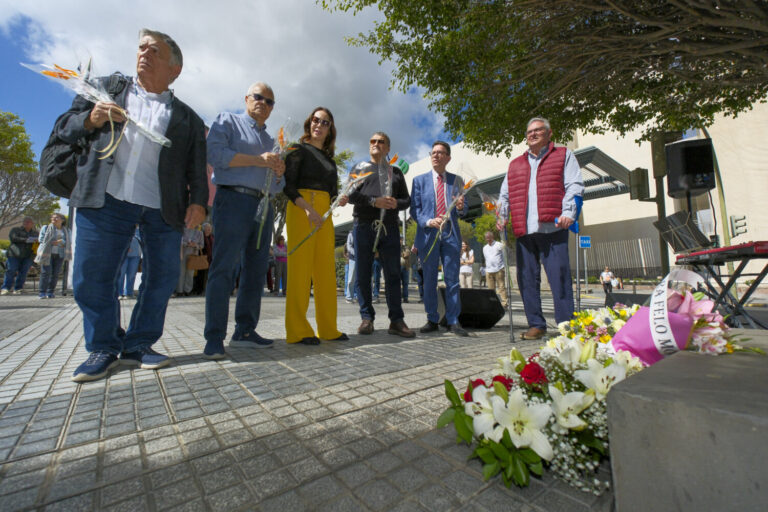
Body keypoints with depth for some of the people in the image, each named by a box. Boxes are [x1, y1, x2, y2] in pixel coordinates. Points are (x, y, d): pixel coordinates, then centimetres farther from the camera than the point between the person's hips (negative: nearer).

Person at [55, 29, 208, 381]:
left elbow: (197, 166, 8)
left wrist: (198, 201, -7)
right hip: (105, 202, 1)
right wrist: (90, 119, -7)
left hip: (163, 210, 0)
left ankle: (137, 345, 18)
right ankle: (103, 348, 18)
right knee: (91, 277, -1)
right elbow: (64, 127, 15)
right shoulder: (107, 87, 18)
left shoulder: (187, 118, 14)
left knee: (163, 278, 1)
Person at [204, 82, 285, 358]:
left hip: (263, 206, 6)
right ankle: (214, 338, -5)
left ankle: (244, 331, 11)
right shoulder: (227, 121, 12)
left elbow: (277, 187, 25)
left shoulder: (270, 140, 27)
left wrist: (279, 172, 3)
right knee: (223, 268, -10)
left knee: (256, 269, 3)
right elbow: (214, 153, -8)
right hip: (233, 199, -6)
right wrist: (258, 160, -11)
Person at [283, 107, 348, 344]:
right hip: (301, 210, -6)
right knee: (301, 267, -8)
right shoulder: (299, 149, 6)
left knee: (326, 269, 3)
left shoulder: (329, 158, 23)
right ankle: (297, 331, -1)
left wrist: (339, 200, 0)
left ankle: (328, 328, 10)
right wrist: (308, 208, -20)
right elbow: (288, 186, -6)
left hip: (324, 213, 6)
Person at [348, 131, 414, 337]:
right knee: (363, 274, -1)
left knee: (393, 274, -2)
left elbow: (407, 199, 17)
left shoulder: (396, 172, 22)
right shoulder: (360, 168, 16)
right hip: (364, 225, -1)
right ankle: (367, 318, 8)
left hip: (389, 226, 2)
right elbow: (350, 195, 1)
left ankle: (396, 320, 3)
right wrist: (374, 201, -14)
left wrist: (396, 203, -7)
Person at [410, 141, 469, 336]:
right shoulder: (420, 180, 11)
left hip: (451, 234, 1)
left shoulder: (457, 180, 14)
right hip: (428, 234, 0)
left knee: (452, 279, 1)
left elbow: (463, 211, 12)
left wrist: (461, 207, -12)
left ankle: (453, 321, 10)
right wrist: (429, 221, -15)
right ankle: (432, 320, 15)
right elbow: (414, 209, 3)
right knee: (429, 280, 4)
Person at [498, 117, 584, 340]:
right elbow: (505, 194, 21)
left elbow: (575, 186, 3)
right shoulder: (515, 165, 24)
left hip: (552, 228, -3)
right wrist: (502, 217, 4)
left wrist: (568, 212, -13)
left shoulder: (564, 155, 15)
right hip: (523, 230, 4)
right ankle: (536, 325, 14)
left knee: (559, 277, -5)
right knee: (527, 279, 3)